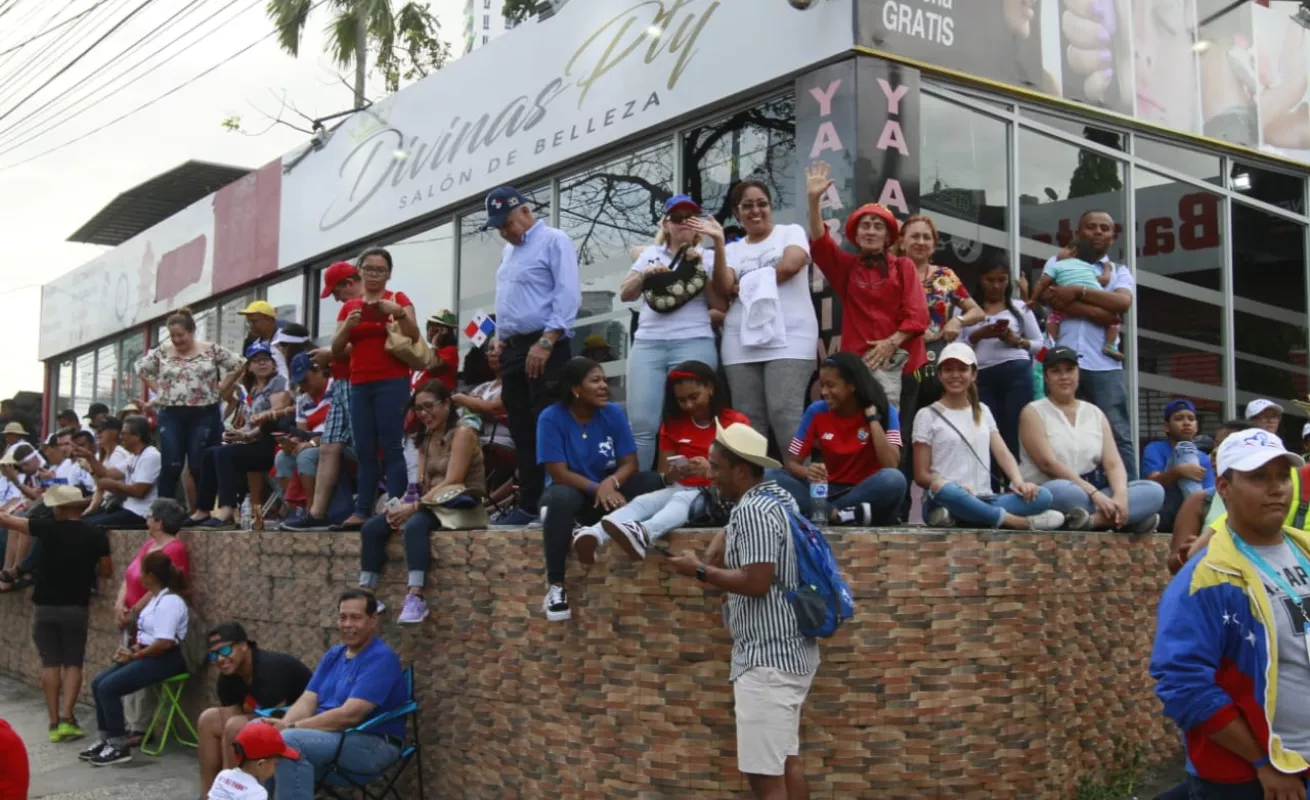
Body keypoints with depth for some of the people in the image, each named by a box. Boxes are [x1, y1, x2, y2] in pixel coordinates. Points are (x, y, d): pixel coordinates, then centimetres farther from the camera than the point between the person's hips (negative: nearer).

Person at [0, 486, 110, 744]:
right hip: (76, 607, 0)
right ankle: (66, 719, -5)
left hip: (46, 606, 0)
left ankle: (54, 723, 4)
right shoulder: (96, 535, -5)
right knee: (73, 664, 7)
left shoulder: (47, 528, -7)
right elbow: (107, 571, 5)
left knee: (50, 663, 6)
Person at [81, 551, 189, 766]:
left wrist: (135, 655, -15)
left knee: (108, 688, -18)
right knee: (98, 683, 5)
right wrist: (132, 650, -1)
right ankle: (105, 740, 11)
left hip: (164, 660, -11)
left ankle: (119, 747, -10)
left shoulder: (169, 602, -19)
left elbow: (164, 643, -27)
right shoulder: (156, 598, 14)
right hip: (149, 656, 11)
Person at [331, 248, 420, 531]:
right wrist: (348, 325, -8)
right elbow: (336, 350, 9)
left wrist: (398, 312, -25)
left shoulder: (398, 299, 4)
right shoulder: (349, 306, 14)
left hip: (392, 382, -5)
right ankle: (361, 512, 3)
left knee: (390, 446, -10)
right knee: (364, 450, 3)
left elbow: (414, 336, -9)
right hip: (360, 384, 5)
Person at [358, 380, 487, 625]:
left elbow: (451, 482, -15)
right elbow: (421, 483, 11)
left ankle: (415, 598, -43)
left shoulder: (462, 433, -6)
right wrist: (403, 505, -9)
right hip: (431, 503, 8)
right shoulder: (426, 439, 18)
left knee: (415, 525, -37)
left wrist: (415, 506, -20)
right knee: (371, 528, -12)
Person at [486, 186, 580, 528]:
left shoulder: (554, 241, -5)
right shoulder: (508, 251, 21)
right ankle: (528, 505, 14)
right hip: (513, 349, 8)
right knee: (522, 433, 9)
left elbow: (568, 295, -14)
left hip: (544, 348, -8)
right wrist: (501, 339, 13)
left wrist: (545, 342, -19)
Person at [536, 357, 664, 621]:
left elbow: (630, 464, -7)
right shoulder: (551, 418, -13)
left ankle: (596, 531, -32)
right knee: (561, 498, -39)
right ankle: (555, 586, -37)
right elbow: (558, 473, -18)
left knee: (652, 481, -21)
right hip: (571, 491, -4)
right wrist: (596, 488, -32)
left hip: (608, 492, 4)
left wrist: (610, 483, -28)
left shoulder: (614, 413, -4)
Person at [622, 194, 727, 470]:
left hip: (693, 344, -2)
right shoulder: (650, 253, 20)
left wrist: (719, 247, -6)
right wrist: (645, 274, -3)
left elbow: (720, 303, -1)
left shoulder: (709, 257, 12)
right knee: (641, 424, -7)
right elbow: (625, 294, 16)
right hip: (647, 344, 2)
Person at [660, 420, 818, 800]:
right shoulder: (775, 495, 13)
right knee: (787, 761, 16)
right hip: (787, 652, 11)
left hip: (767, 658, -11)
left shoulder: (753, 510, -17)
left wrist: (700, 571, -13)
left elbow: (756, 582, -24)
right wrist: (713, 555, 11)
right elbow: (733, 531, 30)